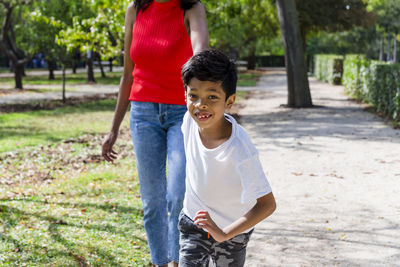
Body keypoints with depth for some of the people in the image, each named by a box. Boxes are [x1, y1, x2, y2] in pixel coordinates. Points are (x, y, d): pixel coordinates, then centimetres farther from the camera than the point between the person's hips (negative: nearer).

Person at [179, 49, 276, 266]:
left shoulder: (240, 151, -35)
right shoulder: (191, 120, -19)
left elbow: (267, 204, -32)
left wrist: (224, 234, -37)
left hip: (232, 230, -3)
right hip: (194, 222, 3)